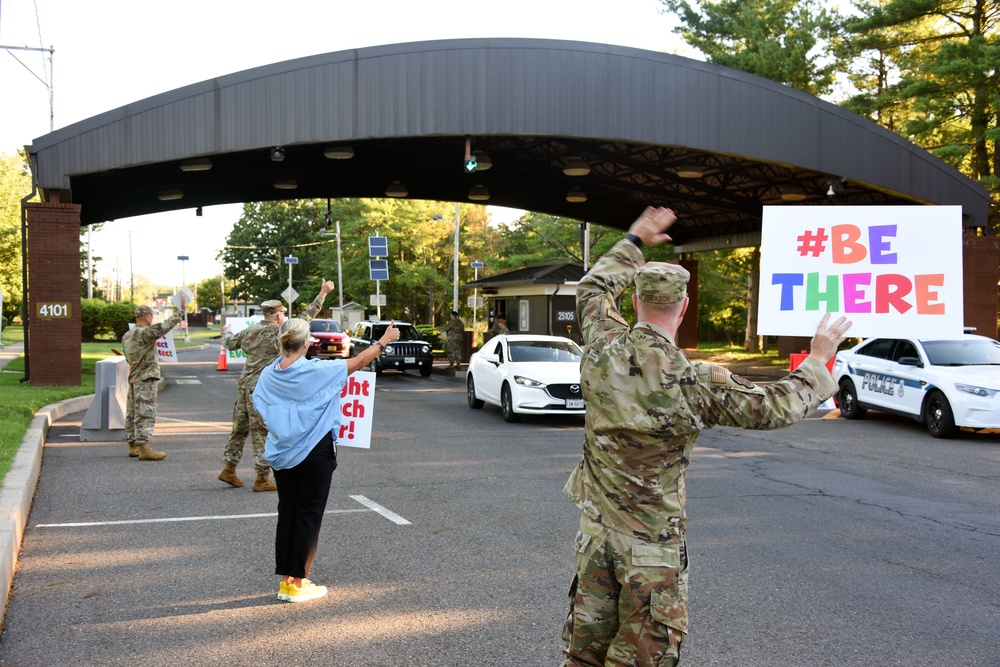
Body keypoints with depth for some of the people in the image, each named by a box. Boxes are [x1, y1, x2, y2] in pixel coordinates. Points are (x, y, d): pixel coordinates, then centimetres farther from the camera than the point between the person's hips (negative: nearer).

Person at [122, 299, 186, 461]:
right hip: (145, 379, -9)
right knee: (145, 414, -10)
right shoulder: (144, 332, -15)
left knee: (132, 414, 12)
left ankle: (133, 447, 20)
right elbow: (166, 325, -23)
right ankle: (144, 449, -12)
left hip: (133, 379, 9)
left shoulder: (127, 336, 13)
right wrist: (182, 310, -18)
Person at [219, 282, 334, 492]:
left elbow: (230, 344, 25)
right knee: (262, 433, -2)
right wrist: (323, 293, -10)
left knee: (240, 427, 17)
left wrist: (226, 331, 48)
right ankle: (262, 479, 4)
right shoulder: (277, 333, -12)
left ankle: (229, 469, 26)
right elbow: (305, 317, -14)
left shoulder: (250, 330, 9)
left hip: (245, 385, 8)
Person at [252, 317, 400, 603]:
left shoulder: (268, 375, -1)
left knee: (286, 513, 12)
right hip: (315, 453, -5)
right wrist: (384, 340, 9)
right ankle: (298, 584, 9)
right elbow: (358, 362, -4)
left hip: (281, 455, 5)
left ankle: (285, 580, 18)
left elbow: (262, 416, 7)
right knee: (308, 515, 3)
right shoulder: (316, 371, -16)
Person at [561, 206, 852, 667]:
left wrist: (634, 241, 27)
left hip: (594, 529, 5)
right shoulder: (697, 384, -20)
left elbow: (595, 287, 14)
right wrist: (818, 360, 8)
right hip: (652, 542, -5)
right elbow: (775, 408, -8)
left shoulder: (602, 348, -8)